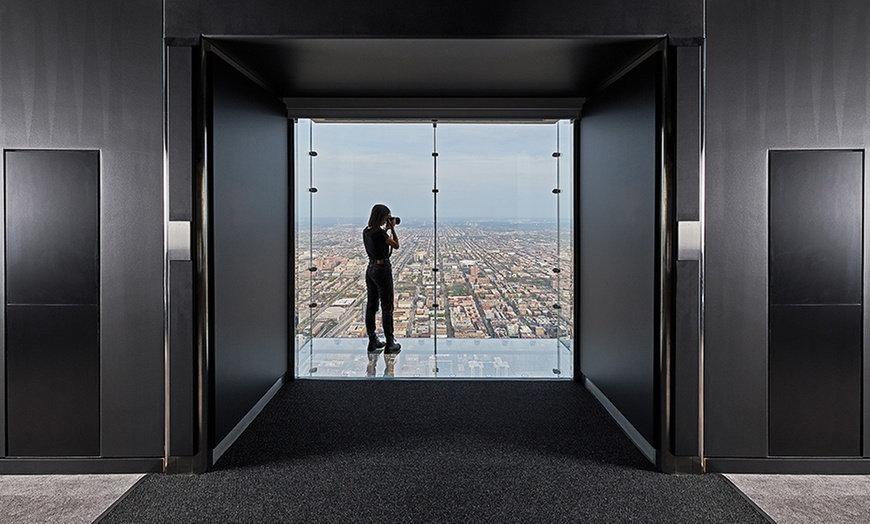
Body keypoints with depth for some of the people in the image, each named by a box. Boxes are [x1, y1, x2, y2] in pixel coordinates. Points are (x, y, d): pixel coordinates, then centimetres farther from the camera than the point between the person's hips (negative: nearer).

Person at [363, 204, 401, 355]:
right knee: (387, 307, 0)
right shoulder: (379, 232, -20)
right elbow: (396, 245, -8)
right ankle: (389, 344, 6)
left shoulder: (366, 231, 5)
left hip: (370, 269, 9)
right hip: (382, 270, -9)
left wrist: (386, 230, 16)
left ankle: (372, 342, 20)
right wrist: (392, 228, -1)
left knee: (371, 306, 12)